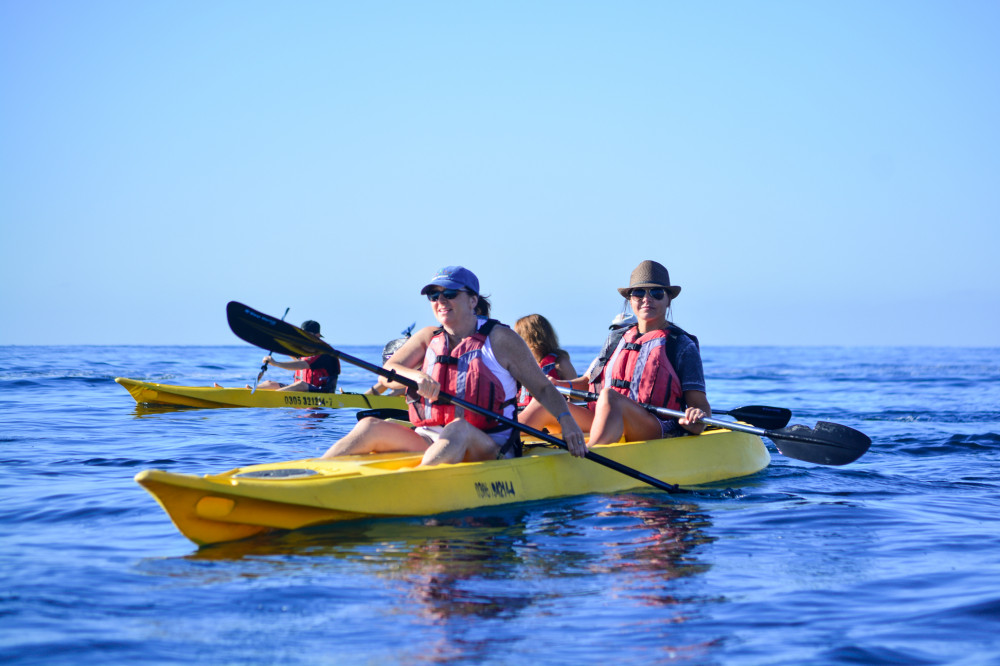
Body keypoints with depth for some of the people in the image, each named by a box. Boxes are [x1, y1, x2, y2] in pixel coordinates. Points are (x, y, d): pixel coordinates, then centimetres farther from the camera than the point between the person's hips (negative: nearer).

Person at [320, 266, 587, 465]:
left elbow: (542, 388, 5)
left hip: (489, 450, -5)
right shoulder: (429, 338, 14)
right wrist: (415, 377, -19)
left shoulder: (500, 339, 2)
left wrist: (566, 420, -13)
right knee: (371, 426, -17)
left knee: (459, 428, -38)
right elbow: (386, 374, 3)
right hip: (430, 443, 5)